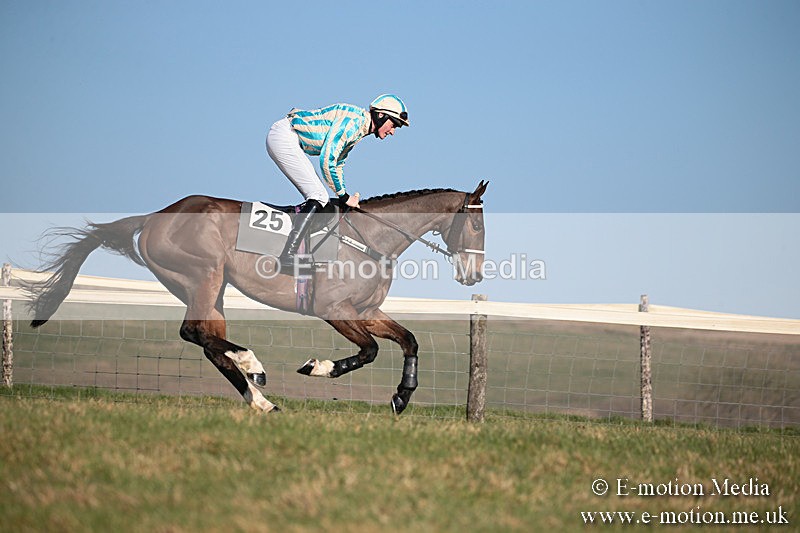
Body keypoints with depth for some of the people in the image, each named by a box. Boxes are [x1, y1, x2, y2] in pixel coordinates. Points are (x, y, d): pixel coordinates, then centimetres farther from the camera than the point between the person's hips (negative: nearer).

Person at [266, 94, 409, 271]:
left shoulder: (359, 129, 14)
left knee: (316, 197, 10)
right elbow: (327, 160, -20)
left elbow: (337, 165, 25)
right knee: (319, 197, -14)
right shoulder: (352, 121, -17)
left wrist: (347, 198, 20)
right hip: (284, 136, -10)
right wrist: (344, 196, -10)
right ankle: (287, 256, -20)